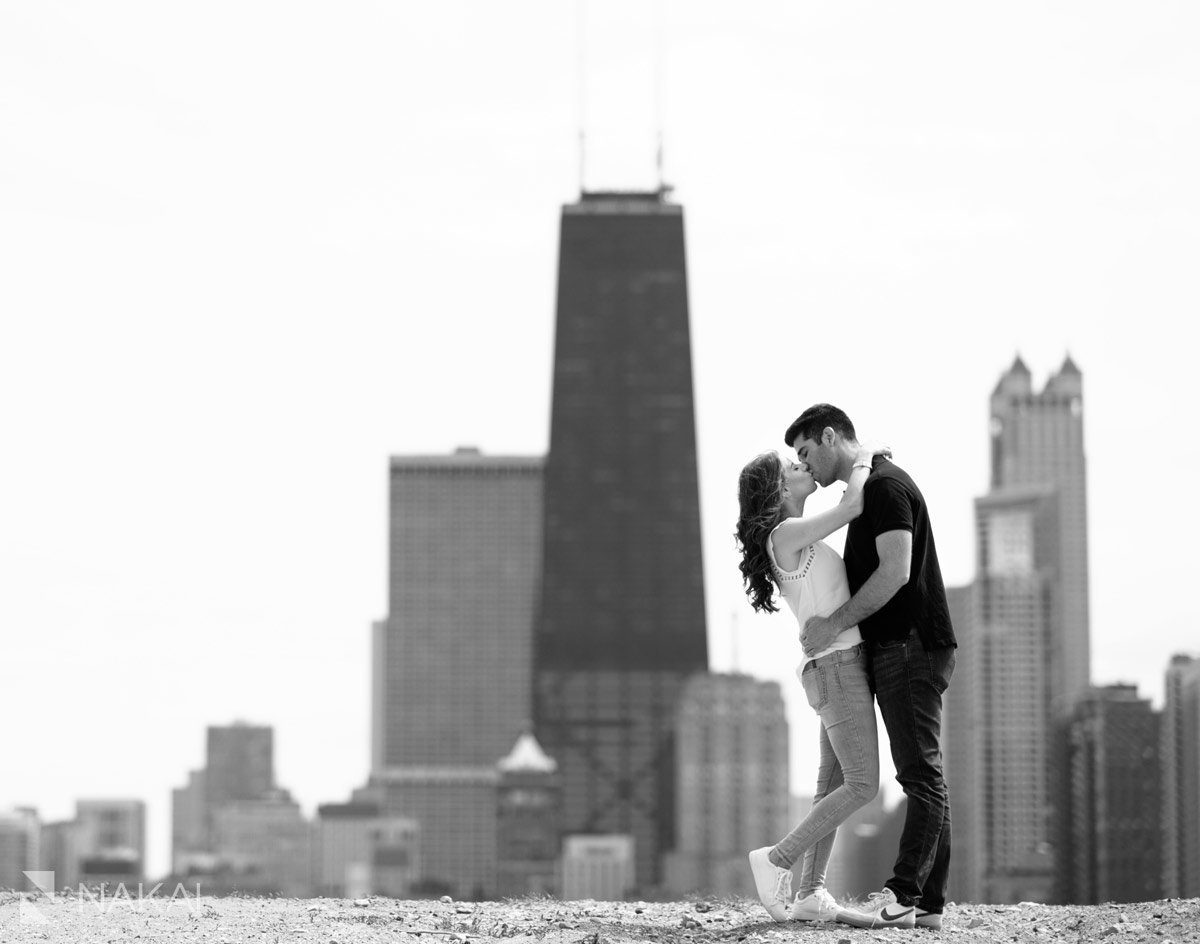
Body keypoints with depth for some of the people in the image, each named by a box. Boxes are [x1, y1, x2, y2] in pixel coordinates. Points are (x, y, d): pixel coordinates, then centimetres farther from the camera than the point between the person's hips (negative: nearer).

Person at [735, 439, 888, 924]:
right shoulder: (785, 534, -13)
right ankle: (777, 860, -5)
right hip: (836, 665, -9)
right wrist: (863, 459, -5)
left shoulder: (801, 540, 16)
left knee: (833, 784, 7)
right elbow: (851, 507, -21)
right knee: (862, 785, -11)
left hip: (842, 667, 9)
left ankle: (810, 894, 6)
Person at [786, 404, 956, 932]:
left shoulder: (885, 485, -10)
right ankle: (928, 903, 5)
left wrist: (835, 623, -15)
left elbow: (895, 572, -19)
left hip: (911, 647, -10)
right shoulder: (871, 488, 22)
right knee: (923, 777, 6)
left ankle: (902, 897, -16)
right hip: (898, 649, 10)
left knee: (921, 775, -12)